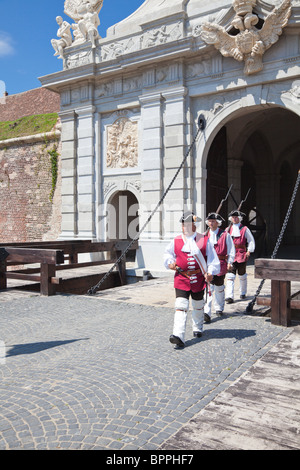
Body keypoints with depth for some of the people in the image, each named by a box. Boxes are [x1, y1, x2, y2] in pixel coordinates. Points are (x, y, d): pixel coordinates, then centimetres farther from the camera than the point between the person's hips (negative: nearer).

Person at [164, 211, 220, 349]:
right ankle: (178, 337, -18)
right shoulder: (176, 241, 2)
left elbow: (212, 257, 1)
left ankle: (197, 328, 43)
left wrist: (210, 272, -11)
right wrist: (170, 262, -2)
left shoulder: (204, 240, -1)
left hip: (199, 279, 1)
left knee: (198, 305, 18)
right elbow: (168, 253, 17)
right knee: (181, 306, -13)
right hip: (181, 279, -1)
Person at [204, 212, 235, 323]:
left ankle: (219, 309, 35)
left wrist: (229, 262, 0)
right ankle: (206, 312, -15)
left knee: (219, 288, 14)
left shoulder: (225, 235, 1)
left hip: (220, 265, 0)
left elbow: (231, 250, 4)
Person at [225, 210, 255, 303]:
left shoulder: (244, 229, 2)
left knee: (242, 276, 13)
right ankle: (229, 296, -14)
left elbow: (251, 241, 8)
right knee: (230, 276, -10)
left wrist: (249, 251, -1)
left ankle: (243, 293, 33)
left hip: (241, 256, -1)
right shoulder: (228, 230, 10)